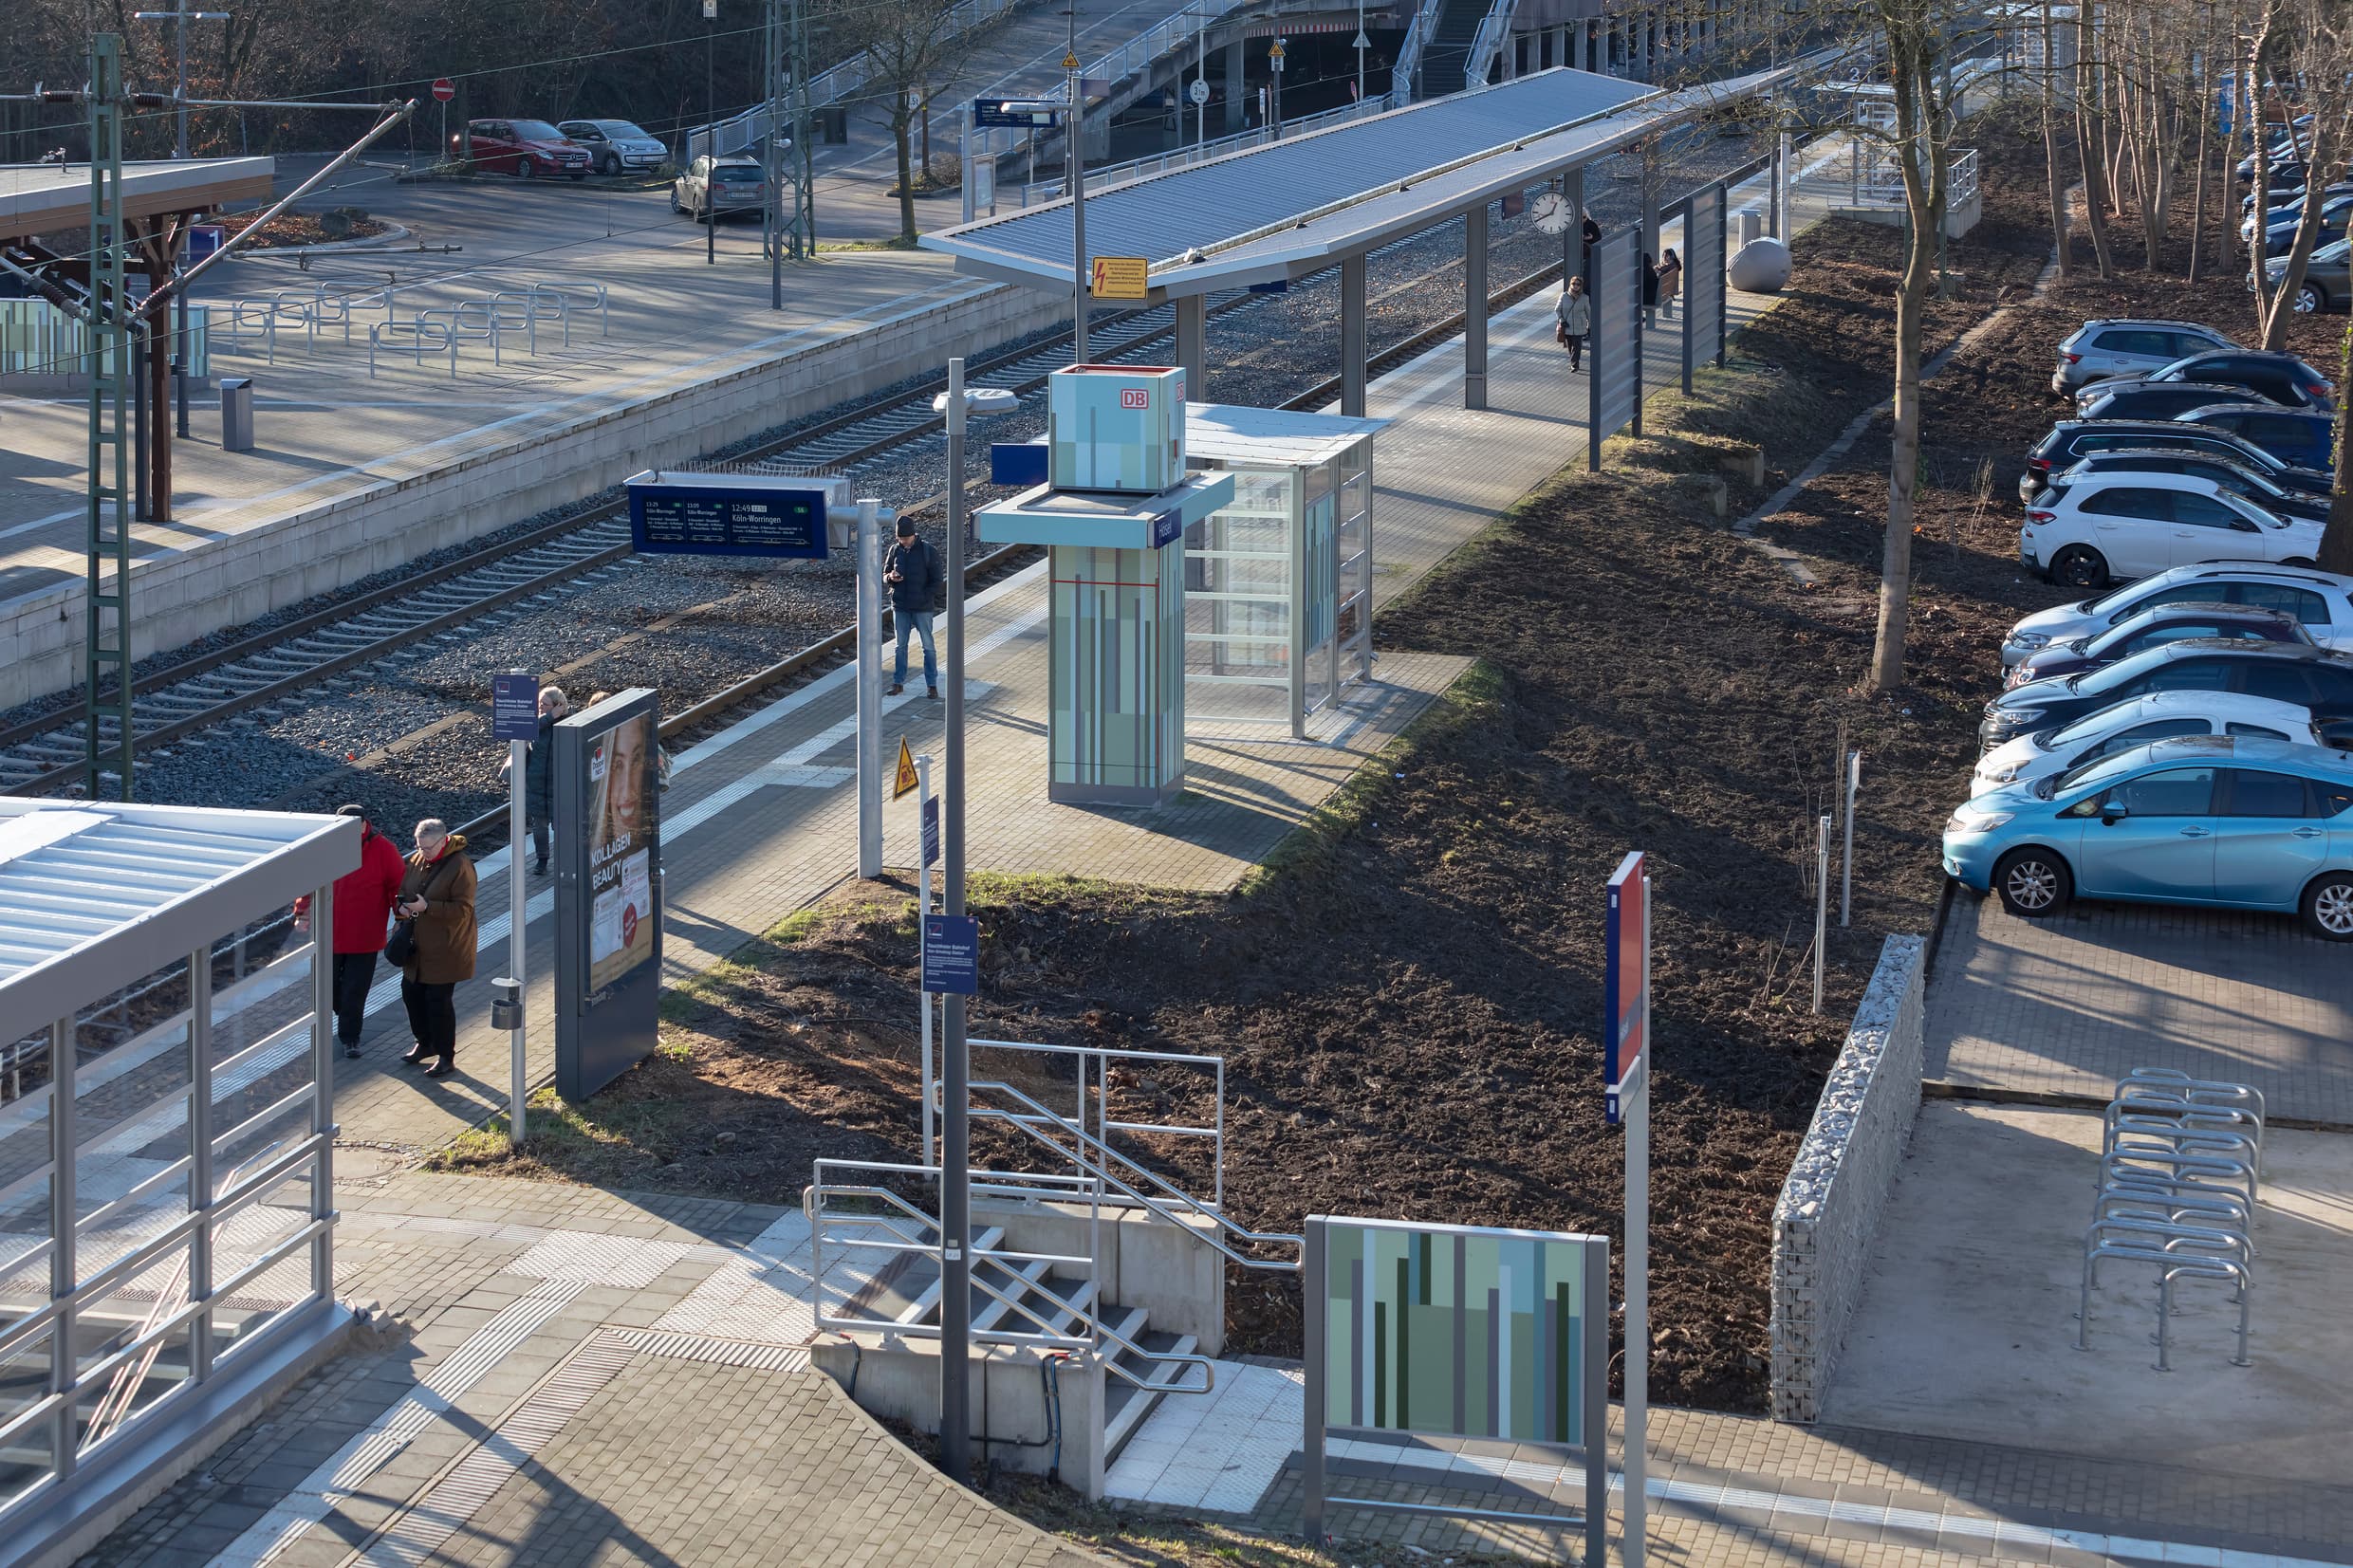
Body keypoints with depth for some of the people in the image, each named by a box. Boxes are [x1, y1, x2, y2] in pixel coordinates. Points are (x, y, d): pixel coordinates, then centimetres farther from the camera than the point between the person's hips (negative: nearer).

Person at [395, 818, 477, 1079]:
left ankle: (446, 1057, 11)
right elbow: (403, 891, 17)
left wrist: (427, 907, -28)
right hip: (417, 947, 8)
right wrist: (401, 907, -7)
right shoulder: (417, 861, 5)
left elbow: (463, 910, -21)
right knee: (411, 993, 16)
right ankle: (424, 1043, 37)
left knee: (439, 1001, -3)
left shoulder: (459, 867, -18)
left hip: (445, 950, -8)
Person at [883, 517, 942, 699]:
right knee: (901, 646, 10)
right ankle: (898, 683, 17)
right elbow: (885, 573, 11)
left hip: (922, 608, -3)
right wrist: (890, 577, -13)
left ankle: (932, 684, 8)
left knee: (928, 646, 2)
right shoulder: (895, 550, 3)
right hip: (900, 607, 3)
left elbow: (936, 581, -5)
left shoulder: (928, 552, -8)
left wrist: (925, 599, -15)